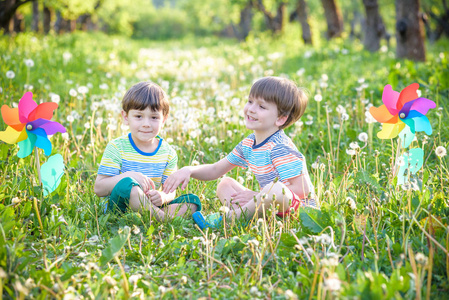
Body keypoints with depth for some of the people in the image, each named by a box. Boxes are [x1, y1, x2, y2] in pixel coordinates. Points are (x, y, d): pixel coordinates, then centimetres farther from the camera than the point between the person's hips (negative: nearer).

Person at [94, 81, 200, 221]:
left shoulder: (168, 153, 3)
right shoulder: (116, 147, -7)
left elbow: (170, 191, 4)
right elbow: (98, 189, -12)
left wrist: (163, 197, -22)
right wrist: (129, 176, -28)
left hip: (151, 206, 4)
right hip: (119, 208, -4)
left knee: (192, 201, -13)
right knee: (126, 184, -35)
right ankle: (162, 217, -26)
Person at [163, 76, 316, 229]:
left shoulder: (279, 148, -19)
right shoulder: (248, 144, 7)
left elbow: (304, 188, -25)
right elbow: (216, 170, 16)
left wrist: (257, 196, -20)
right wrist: (189, 170, -4)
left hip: (297, 210, -8)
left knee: (275, 189, -39)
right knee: (225, 184, 9)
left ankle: (230, 217, -16)